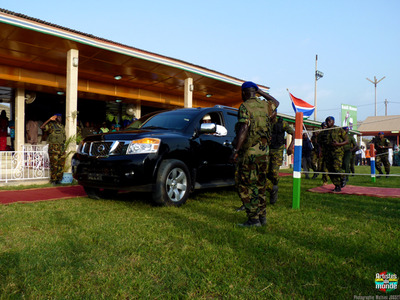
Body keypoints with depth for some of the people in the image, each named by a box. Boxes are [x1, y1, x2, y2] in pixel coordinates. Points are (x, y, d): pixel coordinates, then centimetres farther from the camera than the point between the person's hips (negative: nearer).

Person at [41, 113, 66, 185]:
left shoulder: (62, 126, 16)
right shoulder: (51, 125, -3)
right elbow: (42, 127, -20)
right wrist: (50, 119, -20)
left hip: (61, 148, 6)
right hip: (53, 148, -6)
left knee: (61, 164, 7)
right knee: (54, 165, -3)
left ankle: (58, 179, 18)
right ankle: (53, 180, 6)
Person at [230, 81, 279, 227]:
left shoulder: (244, 107, -9)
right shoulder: (265, 105, 10)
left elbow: (244, 129, -22)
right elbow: (276, 102, 34)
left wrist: (235, 150, -26)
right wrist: (261, 92, 30)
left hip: (249, 152, -7)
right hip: (263, 151, 7)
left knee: (245, 186, 1)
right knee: (260, 185, 16)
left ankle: (253, 219, 2)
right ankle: (262, 216, 23)